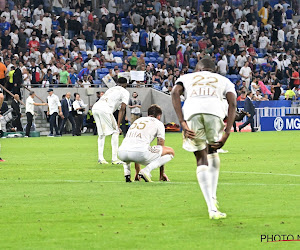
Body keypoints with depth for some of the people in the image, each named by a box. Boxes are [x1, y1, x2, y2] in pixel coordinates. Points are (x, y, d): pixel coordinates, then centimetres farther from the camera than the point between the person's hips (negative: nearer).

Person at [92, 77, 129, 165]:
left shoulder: (111, 89, 34)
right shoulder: (125, 92, 14)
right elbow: (122, 109, 4)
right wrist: (118, 125, 3)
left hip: (95, 107, 6)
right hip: (104, 109, -6)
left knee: (101, 133, 17)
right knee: (115, 132, 5)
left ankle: (100, 158, 11)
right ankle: (114, 159, 2)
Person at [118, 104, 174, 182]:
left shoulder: (137, 120, 35)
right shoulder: (159, 123, 18)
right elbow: (161, 148, 21)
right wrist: (162, 173, 28)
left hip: (122, 154, 6)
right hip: (140, 153, -6)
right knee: (170, 151, 12)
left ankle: (127, 173, 15)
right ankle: (146, 170, -8)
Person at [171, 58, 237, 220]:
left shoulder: (187, 77, 34)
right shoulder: (223, 80, 34)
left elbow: (175, 93, 10)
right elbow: (232, 103, 13)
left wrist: (183, 123, 2)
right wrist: (226, 134, 6)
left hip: (191, 113, 0)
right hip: (215, 110, 0)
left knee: (202, 160, 9)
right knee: (212, 152, 29)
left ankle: (212, 208, -4)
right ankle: (212, 197, 22)